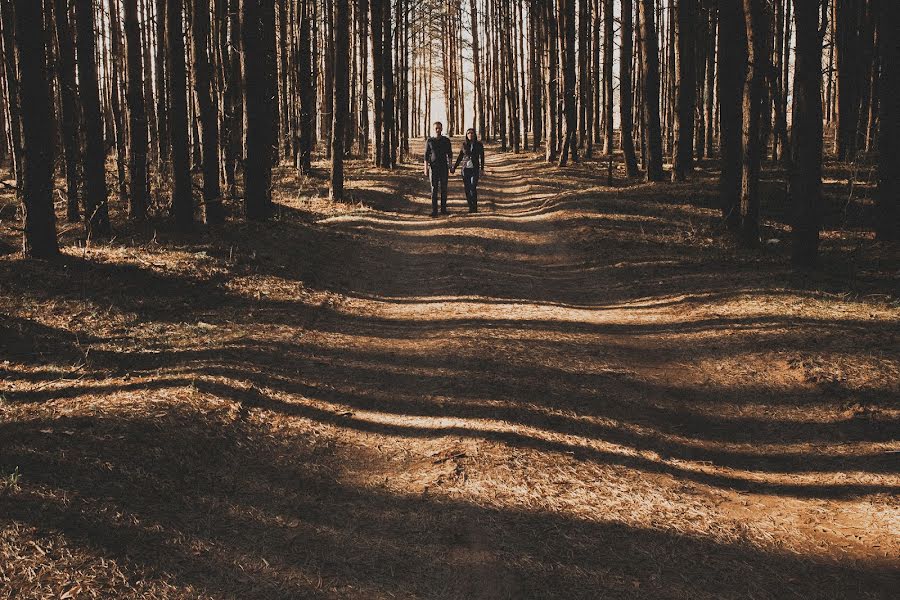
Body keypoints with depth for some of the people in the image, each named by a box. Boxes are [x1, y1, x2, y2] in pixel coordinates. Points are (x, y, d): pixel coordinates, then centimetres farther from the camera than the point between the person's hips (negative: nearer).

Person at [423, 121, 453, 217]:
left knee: (443, 188, 3)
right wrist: (426, 169, -2)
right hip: (433, 167, -1)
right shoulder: (429, 141, 3)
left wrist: (450, 166, -6)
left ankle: (443, 209, 10)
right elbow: (426, 155, 4)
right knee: (434, 189, -3)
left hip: (444, 167, 1)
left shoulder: (446, 140, 4)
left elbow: (450, 154, 7)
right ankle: (434, 210, -4)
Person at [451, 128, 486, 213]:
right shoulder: (464, 144, 7)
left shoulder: (479, 145, 0)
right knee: (467, 189, 0)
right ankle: (470, 207, 9)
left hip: (474, 169, -3)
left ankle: (474, 208, -12)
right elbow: (460, 157, 14)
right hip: (465, 169, 3)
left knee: (473, 188, -16)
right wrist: (454, 167, 10)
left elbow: (482, 157, -3)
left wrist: (482, 169, -14)